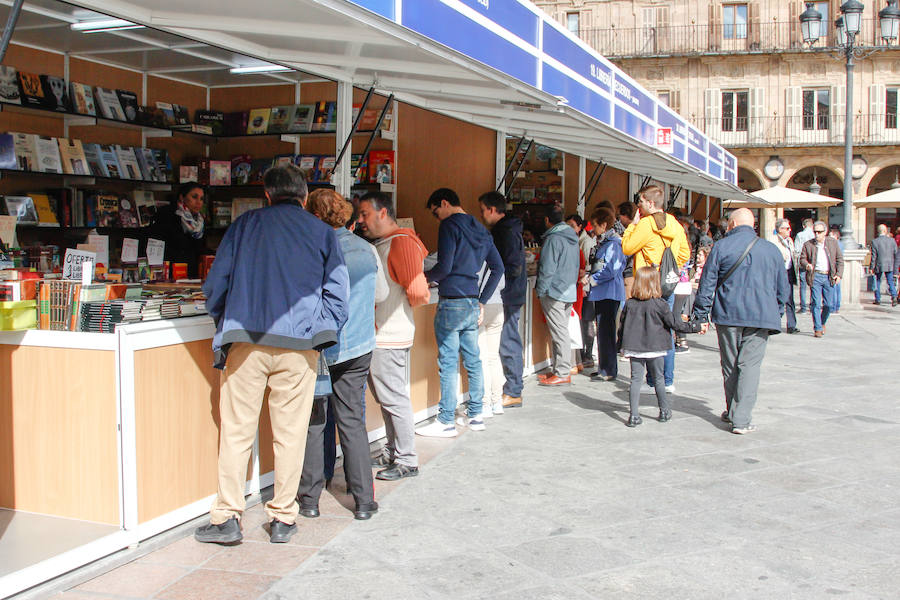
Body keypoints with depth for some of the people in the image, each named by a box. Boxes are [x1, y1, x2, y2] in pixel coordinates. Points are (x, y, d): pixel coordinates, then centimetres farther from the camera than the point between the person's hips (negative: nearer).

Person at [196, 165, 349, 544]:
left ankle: (227, 517, 8)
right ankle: (283, 518, 15)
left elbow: (215, 283, 8)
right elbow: (337, 292, 5)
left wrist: (225, 322, 22)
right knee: (290, 434, 8)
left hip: (246, 342, 0)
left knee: (236, 431, 6)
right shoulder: (321, 232, 8)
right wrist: (321, 336, 14)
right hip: (299, 346, 0)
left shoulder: (245, 224, 9)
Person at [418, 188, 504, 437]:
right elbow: (498, 268, 18)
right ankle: (475, 416, 20)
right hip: (472, 304, 8)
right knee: (473, 360, 13)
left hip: (451, 303, -8)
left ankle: (446, 421, 0)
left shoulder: (450, 225, -8)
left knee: (448, 363, -4)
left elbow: (444, 266, -17)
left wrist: (426, 276, 2)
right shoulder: (480, 229, 16)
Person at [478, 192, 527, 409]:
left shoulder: (508, 233, -16)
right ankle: (513, 389, 20)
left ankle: (513, 393, 2)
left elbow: (514, 269, -22)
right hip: (507, 295, 10)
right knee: (510, 341, 13)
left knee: (508, 343, -5)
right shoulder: (502, 230, 15)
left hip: (509, 297, -10)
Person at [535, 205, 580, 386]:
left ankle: (562, 373, -5)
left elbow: (547, 269, -18)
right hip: (570, 292, 9)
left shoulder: (553, 239, -15)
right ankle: (558, 370, 19)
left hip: (554, 293, -9)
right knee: (562, 332, 13)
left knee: (559, 333, -7)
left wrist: (540, 291, -10)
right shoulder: (573, 238, 13)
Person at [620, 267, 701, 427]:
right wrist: (694, 327, 8)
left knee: (636, 379, 4)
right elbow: (674, 323, -5)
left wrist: (623, 347, 19)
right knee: (658, 379, 14)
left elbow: (622, 326, 6)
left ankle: (634, 416, -1)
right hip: (654, 348, -2)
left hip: (634, 348, 2)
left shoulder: (630, 304, -1)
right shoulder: (660, 304, -11)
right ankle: (664, 411, 26)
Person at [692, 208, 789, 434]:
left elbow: (706, 284, -2)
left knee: (729, 365, 12)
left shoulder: (721, 247, -1)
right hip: (761, 317, 1)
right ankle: (741, 419, -7)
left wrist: (701, 315, 3)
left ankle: (732, 412, 25)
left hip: (728, 315, -1)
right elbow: (783, 288, 14)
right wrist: (775, 313, 26)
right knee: (749, 366, -1)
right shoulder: (772, 250, 8)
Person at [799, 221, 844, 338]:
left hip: (829, 277, 2)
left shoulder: (833, 242, 7)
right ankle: (817, 328, 3)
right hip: (815, 276, -1)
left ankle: (822, 322, 30)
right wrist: (806, 265, -17)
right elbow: (802, 259, 6)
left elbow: (840, 259, 10)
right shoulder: (808, 244, 3)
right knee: (816, 304, -5)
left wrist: (839, 274, 1)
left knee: (829, 304, 4)